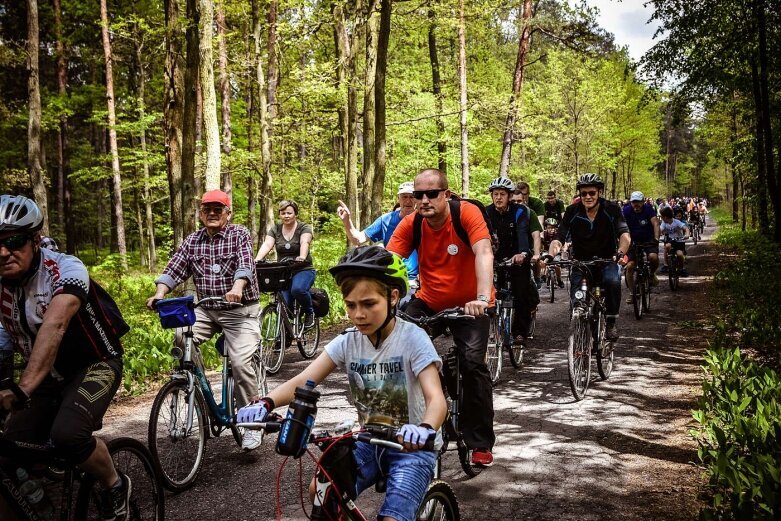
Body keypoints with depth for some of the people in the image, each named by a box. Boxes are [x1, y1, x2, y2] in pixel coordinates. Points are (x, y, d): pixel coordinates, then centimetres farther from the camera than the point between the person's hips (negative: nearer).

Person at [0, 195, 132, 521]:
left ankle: (115, 486, -4)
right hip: (48, 375, 5)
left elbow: (53, 326, -39)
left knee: (68, 434, -31)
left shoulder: (65, 269, -24)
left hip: (95, 365, -5)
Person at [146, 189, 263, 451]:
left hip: (240, 311, -4)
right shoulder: (192, 241, 8)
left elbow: (245, 264, -22)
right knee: (181, 337, -24)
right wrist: (159, 294, -18)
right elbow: (173, 270, 2)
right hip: (205, 310, 4)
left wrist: (237, 288, -42)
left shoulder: (239, 235, -5)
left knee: (241, 362, -17)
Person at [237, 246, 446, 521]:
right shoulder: (348, 341, -6)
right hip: (369, 442, 4)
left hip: (412, 447, -4)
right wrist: (266, 403, -35)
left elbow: (436, 398, -29)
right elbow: (303, 380, -15)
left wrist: (425, 428, -52)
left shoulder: (412, 338, -18)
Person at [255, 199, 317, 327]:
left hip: (303, 270, -3)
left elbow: (304, 243, -23)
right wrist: (257, 260, -31)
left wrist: (302, 257, -46)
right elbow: (267, 245, -10)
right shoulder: (275, 229, 6)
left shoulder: (304, 228, -3)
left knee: (297, 289, -32)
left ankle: (309, 312, -5)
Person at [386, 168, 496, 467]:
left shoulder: (467, 213, -22)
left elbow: (484, 254, -33)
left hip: (468, 304, -3)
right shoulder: (410, 224, -12)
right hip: (429, 302, 3)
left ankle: (481, 444, -1)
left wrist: (482, 299, -48)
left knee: (473, 362, -19)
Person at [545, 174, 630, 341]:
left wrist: (621, 253, -43)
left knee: (613, 281, -32)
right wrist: (550, 254, -36)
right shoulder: (572, 212, -7)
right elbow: (559, 238, -14)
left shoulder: (611, 210, -10)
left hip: (606, 261, -1)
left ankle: (611, 323, -13)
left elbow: (624, 235, -21)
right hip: (581, 262, 1)